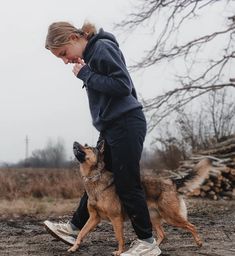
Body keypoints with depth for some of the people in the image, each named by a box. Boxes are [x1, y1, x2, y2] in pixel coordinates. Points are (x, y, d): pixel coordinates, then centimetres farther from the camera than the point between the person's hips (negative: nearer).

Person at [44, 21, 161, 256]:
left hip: (126, 124, -9)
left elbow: (123, 85, -21)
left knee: (127, 185, -4)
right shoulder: (90, 54, 14)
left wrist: (86, 75, -15)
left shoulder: (103, 47, -13)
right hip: (110, 128, 9)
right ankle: (75, 227, 29)